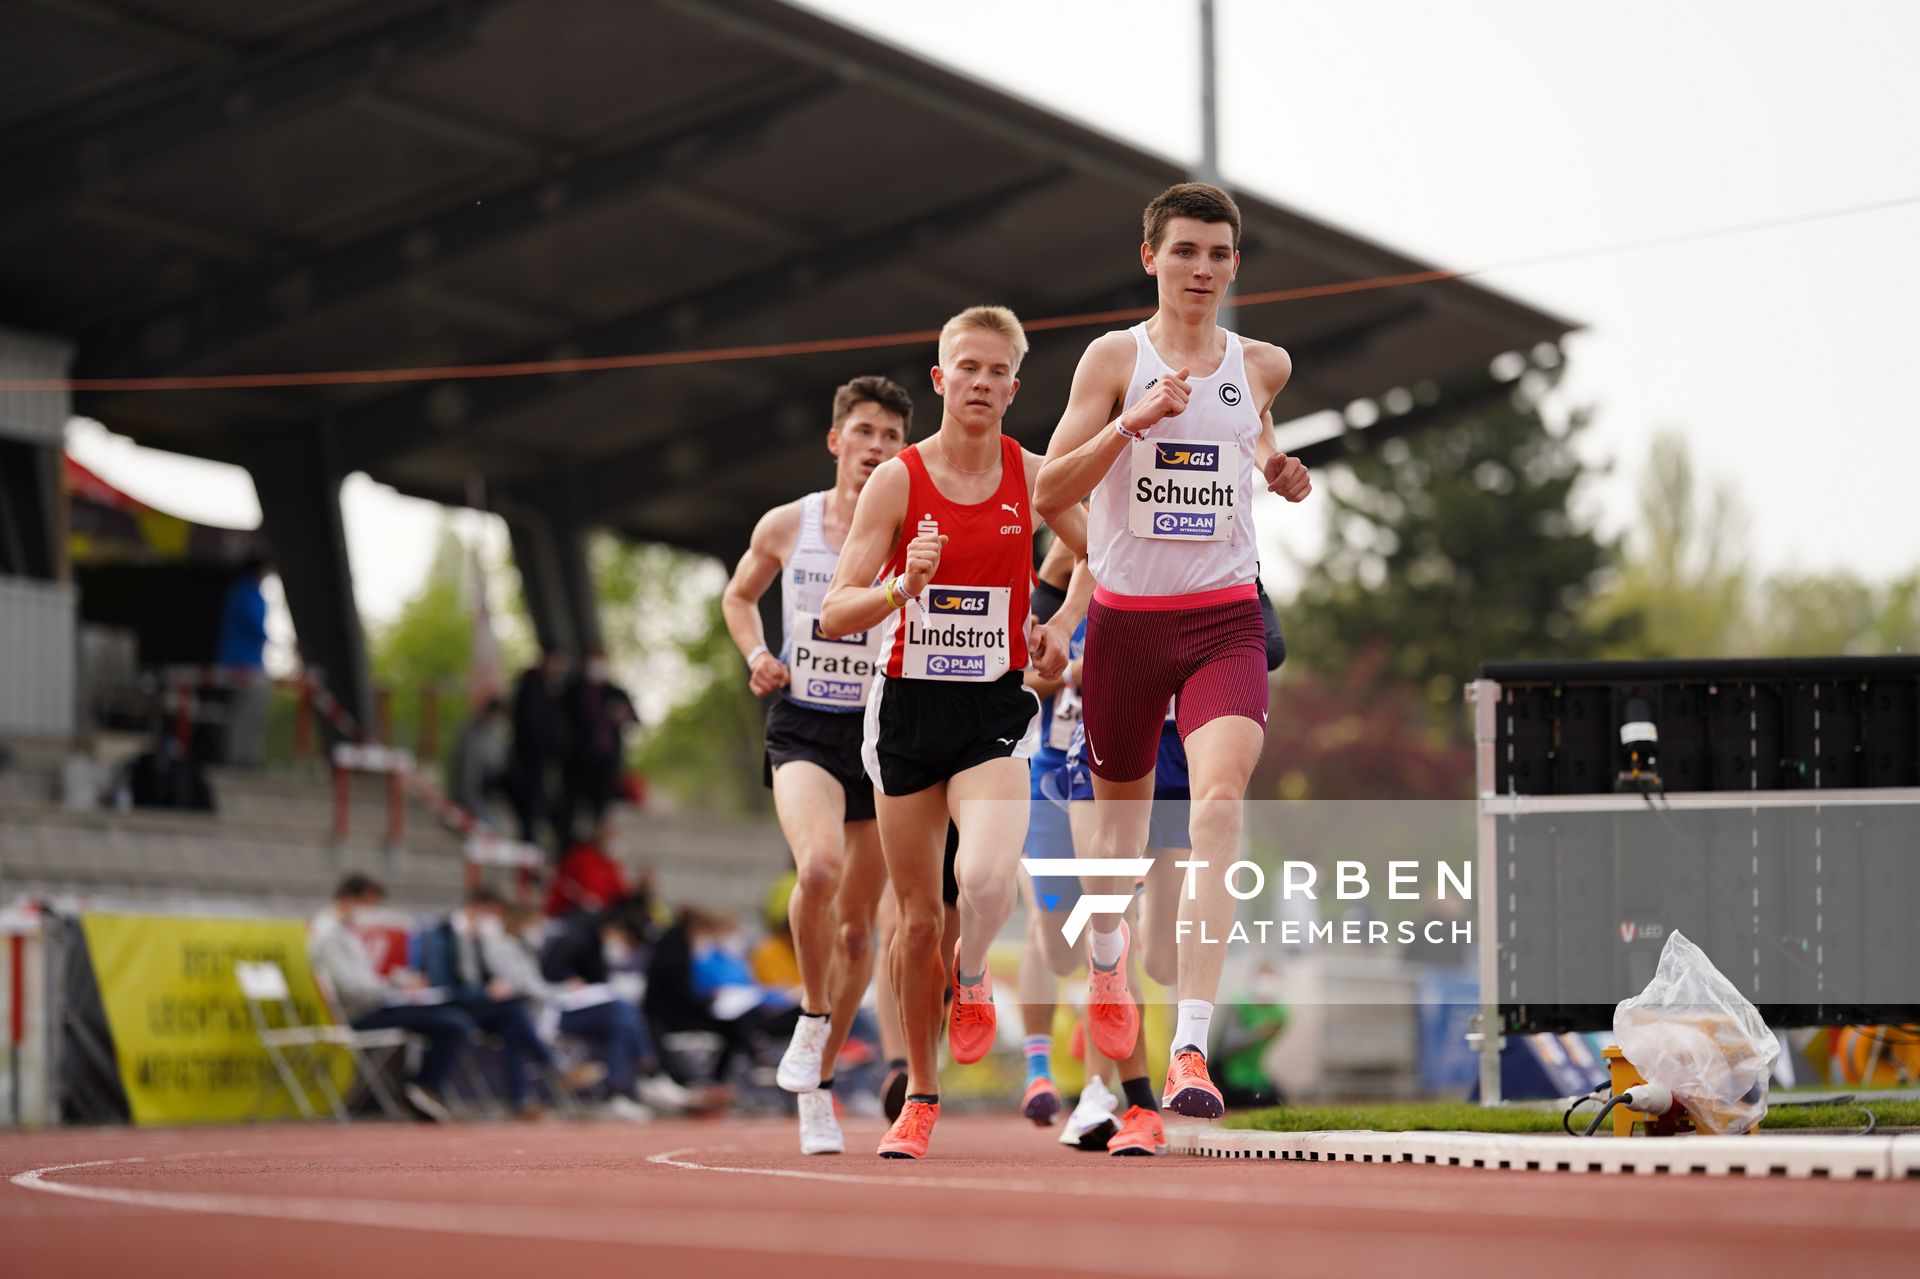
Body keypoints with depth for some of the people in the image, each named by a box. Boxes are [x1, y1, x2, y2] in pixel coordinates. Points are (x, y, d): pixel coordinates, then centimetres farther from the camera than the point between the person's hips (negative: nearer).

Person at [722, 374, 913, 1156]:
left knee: (857, 927, 7)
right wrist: (757, 656, 2)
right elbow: (739, 596, 21)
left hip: (884, 732, 1)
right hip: (804, 728, -1)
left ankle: (816, 1086, 24)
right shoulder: (785, 527, 3)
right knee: (818, 865, -30)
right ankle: (812, 1018, -7)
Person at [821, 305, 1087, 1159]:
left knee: (987, 878, -27)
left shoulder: (1034, 477, 0)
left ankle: (970, 982, 9)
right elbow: (834, 615, -7)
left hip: (996, 710, 0)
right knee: (917, 916, 6)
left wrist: (1062, 623, 0)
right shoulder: (896, 480, -5)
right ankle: (920, 1095, 24)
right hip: (909, 705, 1)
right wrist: (902, 587, -26)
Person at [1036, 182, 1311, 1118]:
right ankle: (1108, 961, 50)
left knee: (1219, 803, -22)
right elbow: (1049, 492, -9)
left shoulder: (1262, 365, 7)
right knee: (1120, 808, 16)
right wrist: (1133, 422, -22)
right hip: (1126, 613, 0)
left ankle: (1191, 1049, -27)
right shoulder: (1115, 357, -2)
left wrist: (1281, 474, 9)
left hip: (1225, 617, 0)